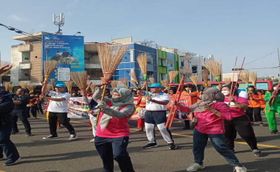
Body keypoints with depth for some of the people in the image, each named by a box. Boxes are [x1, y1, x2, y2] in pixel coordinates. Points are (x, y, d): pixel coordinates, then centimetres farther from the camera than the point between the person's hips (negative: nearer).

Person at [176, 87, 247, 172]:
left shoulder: (219, 104, -14)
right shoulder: (200, 104, 5)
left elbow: (228, 116, -22)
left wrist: (213, 110, -27)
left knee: (222, 149, -6)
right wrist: (177, 104, -2)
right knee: (197, 147, 13)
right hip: (199, 130, 7)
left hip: (215, 131, -6)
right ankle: (198, 163, 33)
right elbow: (187, 109, 13)